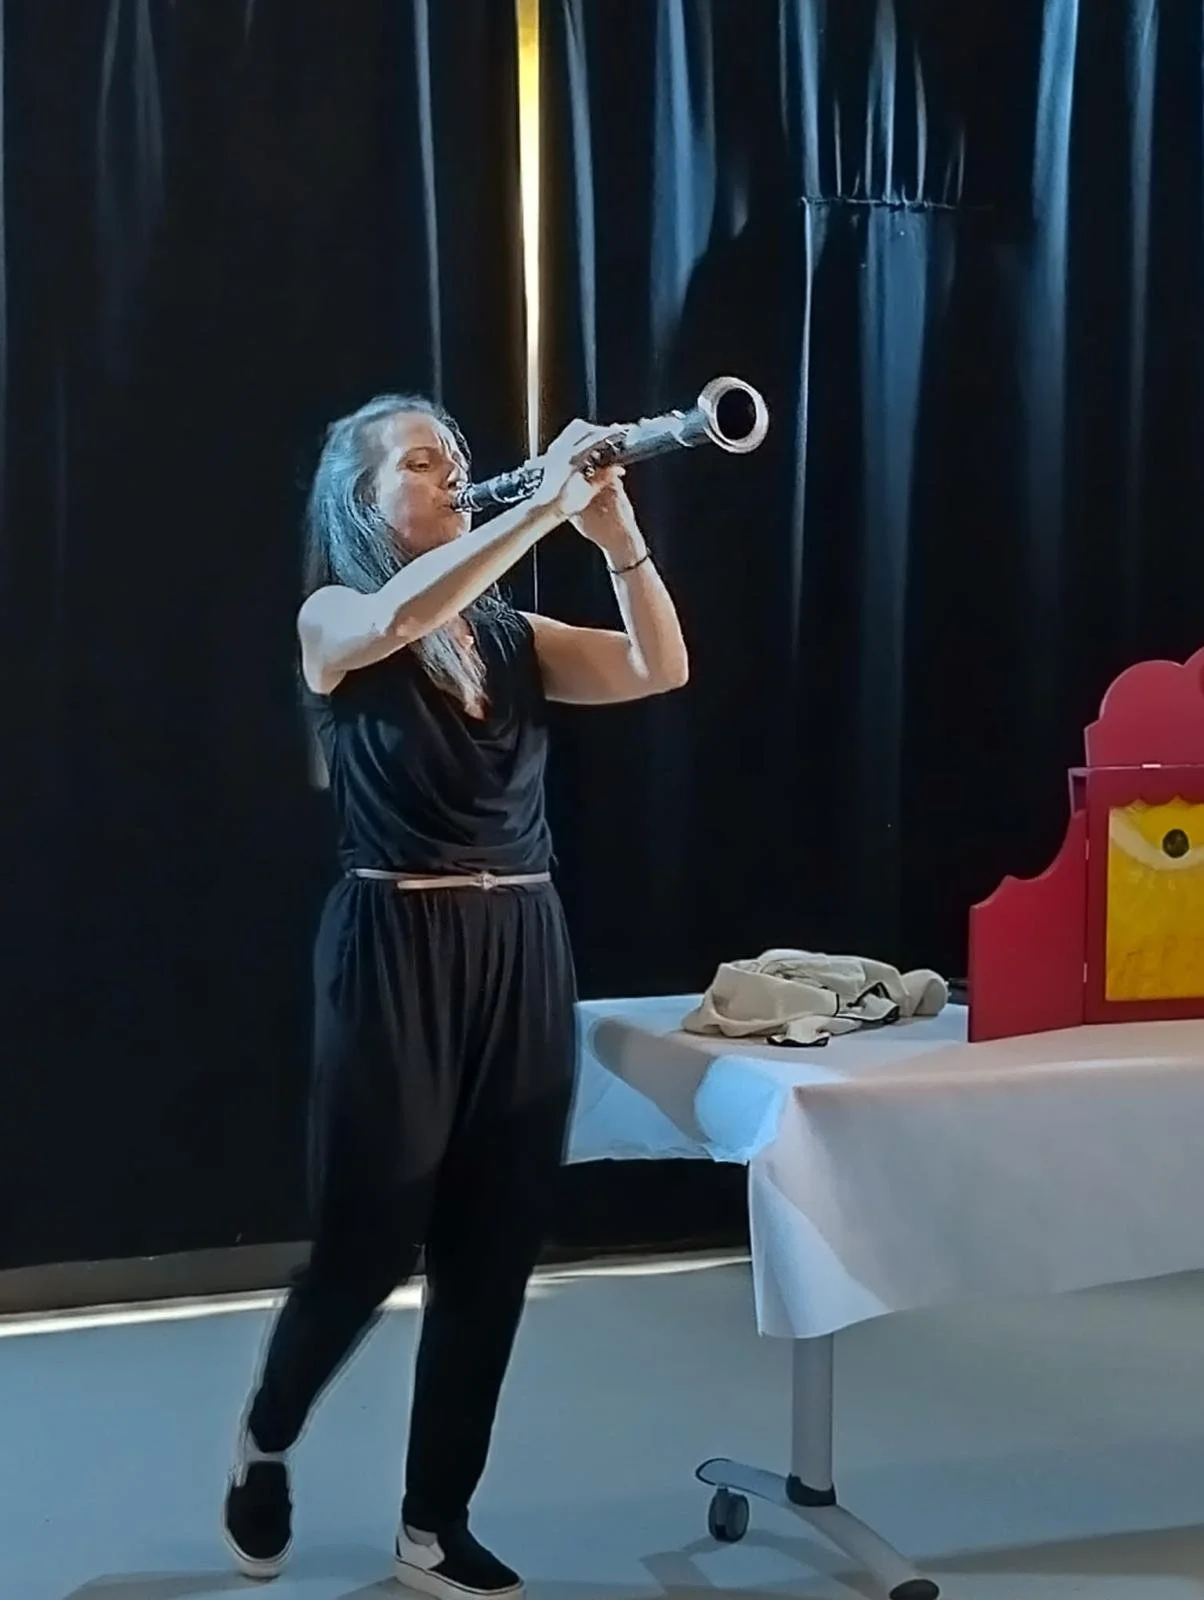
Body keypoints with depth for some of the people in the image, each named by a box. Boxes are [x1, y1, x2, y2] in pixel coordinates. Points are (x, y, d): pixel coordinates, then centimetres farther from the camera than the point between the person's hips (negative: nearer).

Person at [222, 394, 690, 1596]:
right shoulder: (332, 623, -1)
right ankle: (265, 1440, 31)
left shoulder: (511, 635, 13)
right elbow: (407, 611, -25)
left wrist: (613, 531, -9)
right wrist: (544, 506, -24)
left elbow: (661, 669, 1)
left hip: (522, 950, 5)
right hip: (396, 948, -5)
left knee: (493, 1251, 6)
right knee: (370, 1241, 1)